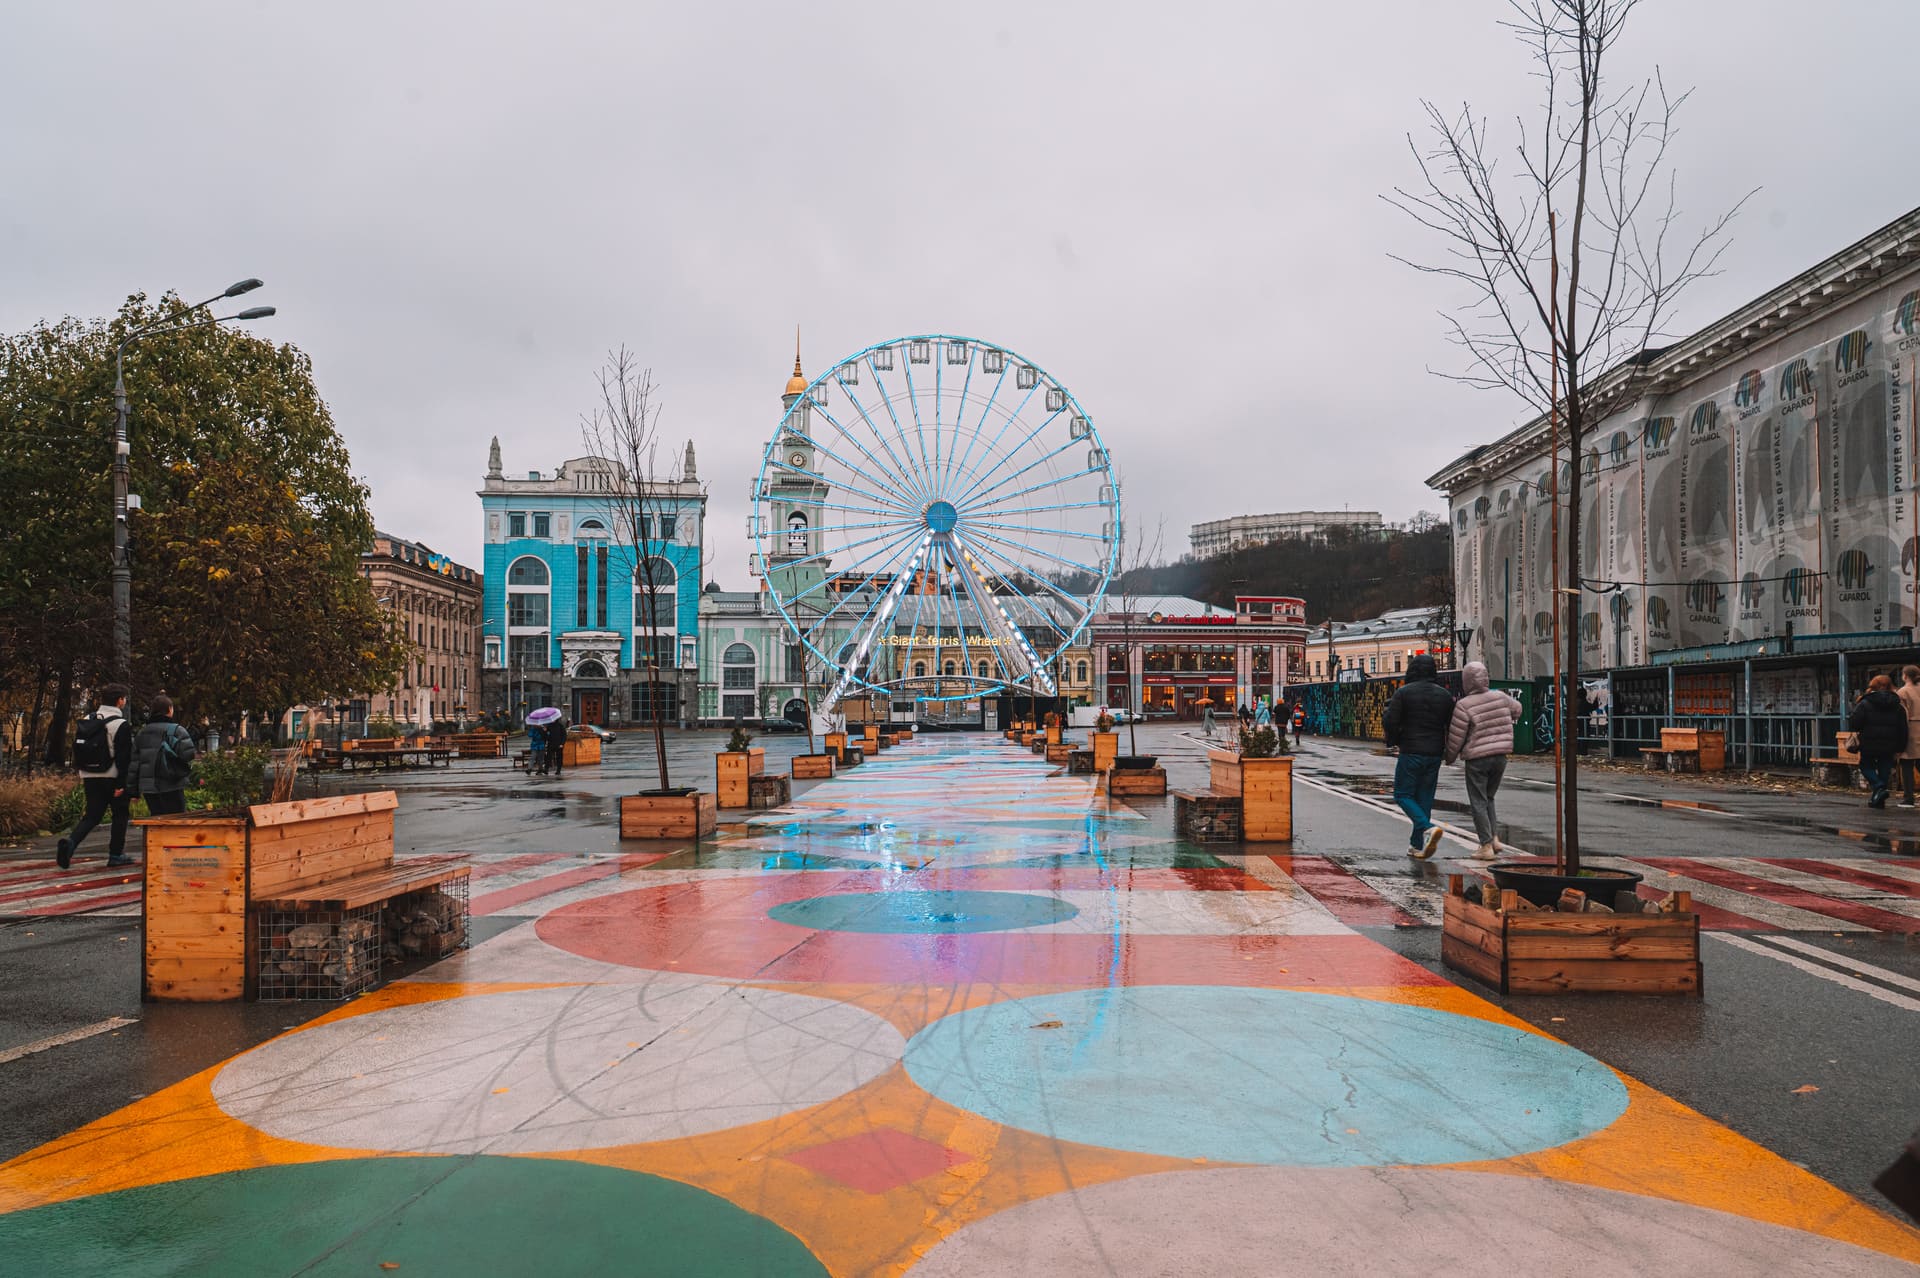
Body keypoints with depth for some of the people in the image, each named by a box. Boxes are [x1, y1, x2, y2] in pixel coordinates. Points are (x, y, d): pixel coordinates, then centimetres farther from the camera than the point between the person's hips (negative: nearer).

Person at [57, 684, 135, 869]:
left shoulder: (86, 721, 9)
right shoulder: (121, 725, -13)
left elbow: (78, 750, 14)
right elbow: (124, 757, -18)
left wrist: (83, 777, 21)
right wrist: (122, 784, -16)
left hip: (90, 777, 6)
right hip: (112, 778, -6)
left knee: (91, 816, 10)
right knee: (120, 815, 8)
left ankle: (70, 842, -15)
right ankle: (116, 855, 12)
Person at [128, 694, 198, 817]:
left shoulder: (142, 733, 11)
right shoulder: (176, 730, -9)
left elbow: (134, 762, 10)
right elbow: (188, 754, -21)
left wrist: (133, 790, 13)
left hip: (147, 787, 6)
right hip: (170, 787, -6)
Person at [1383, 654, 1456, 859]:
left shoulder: (1403, 692, -7)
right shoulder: (1445, 695, 6)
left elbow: (1390, 721, -11)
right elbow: (1453, 725, 7)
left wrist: (1392, 741, 8)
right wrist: (1449, 751, 21)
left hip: (1410, 752, -4)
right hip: (1434, 754, 5)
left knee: (1403, 795, 5)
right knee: (1424, 798, 10)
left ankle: (1427, 828, -18)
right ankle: (1418, 845, 13)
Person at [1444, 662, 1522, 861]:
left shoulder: (1464, 705, -16)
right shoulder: (1500, 697, 1)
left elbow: (1456, 737, -12)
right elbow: (1516, 710, 23)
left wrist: (1450, 757, 5)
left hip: (1477, 759, -5)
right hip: (1500, 756, 5)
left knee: (1479, 802, 3)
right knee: (1488, 798, 21)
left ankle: (1486, 846, 0)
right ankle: (1495, 838, 12)